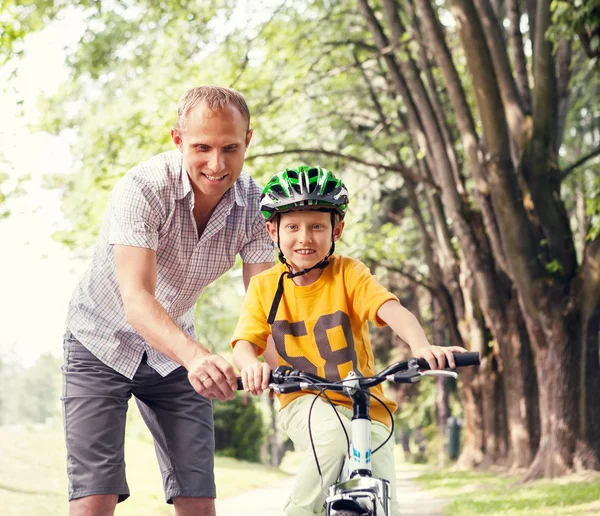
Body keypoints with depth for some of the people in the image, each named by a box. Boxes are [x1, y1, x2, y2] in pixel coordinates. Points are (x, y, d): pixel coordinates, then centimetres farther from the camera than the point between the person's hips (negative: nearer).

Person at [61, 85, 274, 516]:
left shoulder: (254, 205, -15)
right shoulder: (143, 190, -28)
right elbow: (136, 300, -38)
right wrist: (196, 356, -57)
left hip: (174, 353, 4)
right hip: (103, 344, -4)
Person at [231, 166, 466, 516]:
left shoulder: (349, 274, -8)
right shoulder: (264, 287, -1)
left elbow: (392, 310, -24)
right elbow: (245, 341, -11)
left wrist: (422, 347, -45)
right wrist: (252, 365, -36)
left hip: (364, 405, 0)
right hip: (304, 403, 0)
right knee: (334, 433, -35)